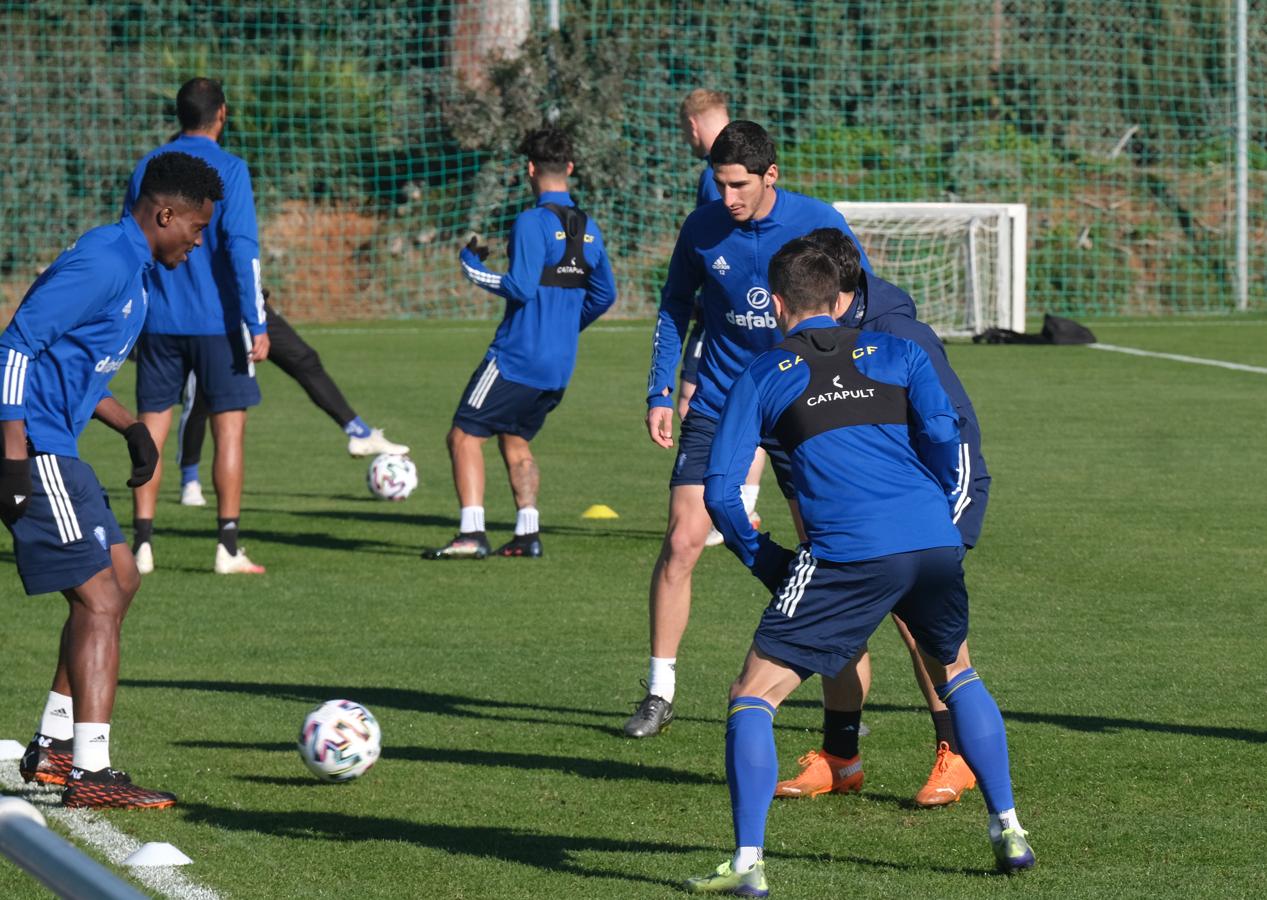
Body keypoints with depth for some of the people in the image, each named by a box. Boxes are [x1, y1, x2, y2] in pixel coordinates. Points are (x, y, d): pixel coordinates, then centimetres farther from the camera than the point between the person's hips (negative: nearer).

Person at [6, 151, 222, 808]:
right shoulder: (104, 262, -16)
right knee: (100, 598, -12)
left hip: (54, 450, 11)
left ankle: (53, 746, 22)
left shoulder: (129, 267, 17)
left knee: (120, 579, 17)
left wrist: (129, 426, 18)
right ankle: (90, 773, -13)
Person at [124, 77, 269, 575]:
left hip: (157, 324, 4)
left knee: (152, 430, 7)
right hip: (216, 321, -4)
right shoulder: (227, 169, -6)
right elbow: (242, 248, -14)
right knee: (229, 428, 2)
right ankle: (228, 548, -1)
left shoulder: (147, 168, 8)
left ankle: (142, 544, 2)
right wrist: (256, 324, -13)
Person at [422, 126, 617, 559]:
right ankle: (528, 533, 12)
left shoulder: (533, 222, -13)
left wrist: (472, 267, -7)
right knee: (515, 440, 21)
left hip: (517, 357, -8)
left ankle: (471, 535, -12)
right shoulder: (589, 228, 10)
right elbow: (604, 294, 16)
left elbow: (521, 287, -20)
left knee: (464, 437, -2)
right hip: (561, 365, 8)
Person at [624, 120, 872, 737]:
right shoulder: (702, 229, -5)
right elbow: (675, 310, 10)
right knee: (681, 542, -9)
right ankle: (659, 692, 0)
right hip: (717, 405, 1)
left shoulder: (819, 224, -10)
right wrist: (659, 393, 3)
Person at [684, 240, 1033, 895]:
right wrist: (940, 516, 15)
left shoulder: (762, 376, 14)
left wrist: (764, 560, 19)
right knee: (957, 676, 30)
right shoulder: (895, 352, 19)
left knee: (753, 697, 4)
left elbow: (720, 491, 8)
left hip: (846, 556, -4)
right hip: (933, 545, 4)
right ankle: (1007, 830, 26)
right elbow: (941, 434, 2)